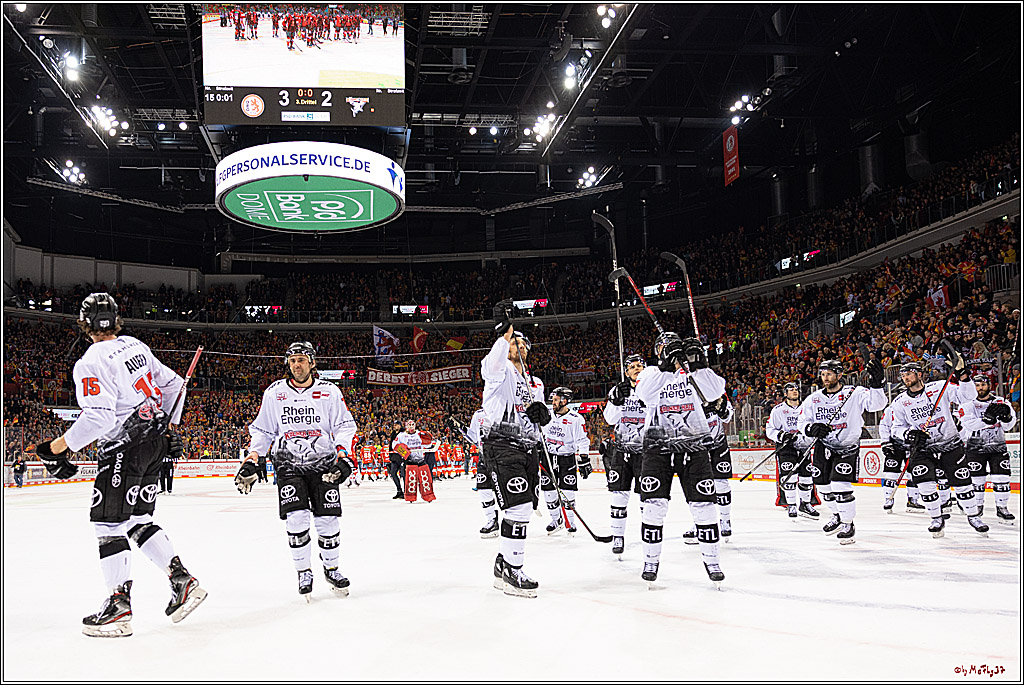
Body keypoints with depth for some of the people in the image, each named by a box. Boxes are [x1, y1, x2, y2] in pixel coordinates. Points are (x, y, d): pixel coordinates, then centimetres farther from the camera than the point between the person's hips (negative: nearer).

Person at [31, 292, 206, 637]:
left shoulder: (91, 363, -15)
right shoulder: (136, 346, 9)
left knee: (108, 523, -1)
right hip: (154, 441, 8)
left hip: (124, 449, -8)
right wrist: (168, 427, 27)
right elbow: (173, 385, 16)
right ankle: (182, 580, 10)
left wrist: (58, 448, -16)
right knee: (138, 520, 15)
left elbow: (99, 418, -24)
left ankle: (119, 606, 0)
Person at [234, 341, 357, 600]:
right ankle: (304, 573, 5)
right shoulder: (274, 393, 4)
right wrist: (250, 461, 1)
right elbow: (262, 430, 11)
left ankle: (331, 569, 20)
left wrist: (343, 455, -12)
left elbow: (344, 426, 3)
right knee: (296, 518, -14)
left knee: (328, 520, -3)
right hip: (289, 464, 0)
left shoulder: (329, 392, 0)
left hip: (323, 462, 0)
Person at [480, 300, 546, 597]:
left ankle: (503, 563, 25)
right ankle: (513, 573, -10)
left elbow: (542, 413, 19)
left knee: (521, 511, 11)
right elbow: (491, 365, -26)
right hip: (502, 447, -8)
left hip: (527, 449, 8)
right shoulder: (502, 371, -1)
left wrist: (541, 410, -5)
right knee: (519, 507, -17)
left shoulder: (535, 383, 24)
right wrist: (504, 333, -37)